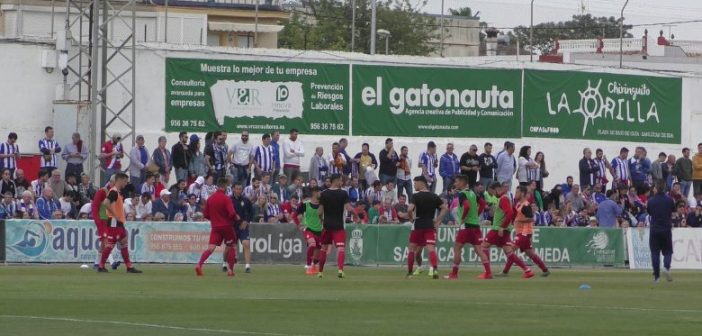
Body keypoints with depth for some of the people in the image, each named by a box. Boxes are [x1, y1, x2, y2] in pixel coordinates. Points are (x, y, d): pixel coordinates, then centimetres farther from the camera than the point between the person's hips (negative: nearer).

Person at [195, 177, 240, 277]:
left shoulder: (210, 199, 5)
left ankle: (199, 265, -26)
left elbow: (206, 215, 10)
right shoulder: (226, 199, -11)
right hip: (227, 226, -4)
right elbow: (232, 213, -20)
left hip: (215, 227, 4)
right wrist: (237, 218, 1)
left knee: (211, 248, -4)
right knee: (232, 247, 15)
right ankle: (230, 270, 13)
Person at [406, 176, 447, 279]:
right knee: (431, 249, -8)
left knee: (412, 249, 14)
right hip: (430, 226, 3)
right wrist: (438, 221, 7)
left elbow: (410, 209, -20)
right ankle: (435, 269, -31)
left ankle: (409, 272, 18)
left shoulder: (416, 196, -6)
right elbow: (445, 208, 6)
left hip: (418, 225, -3)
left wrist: (411, 217, 1)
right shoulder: (434, 196, 8)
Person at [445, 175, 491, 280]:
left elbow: (467, 206, -27)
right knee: (478, 249, 4)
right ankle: (488, 273, -5)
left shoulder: (462, 194, -11)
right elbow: (482, 203, 20)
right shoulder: (472, 193, 14)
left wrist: (463, 218, -16)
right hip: (476, 224, 8)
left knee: (457, 248, 1)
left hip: (467, 225, -8)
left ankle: (454, 274, 2)